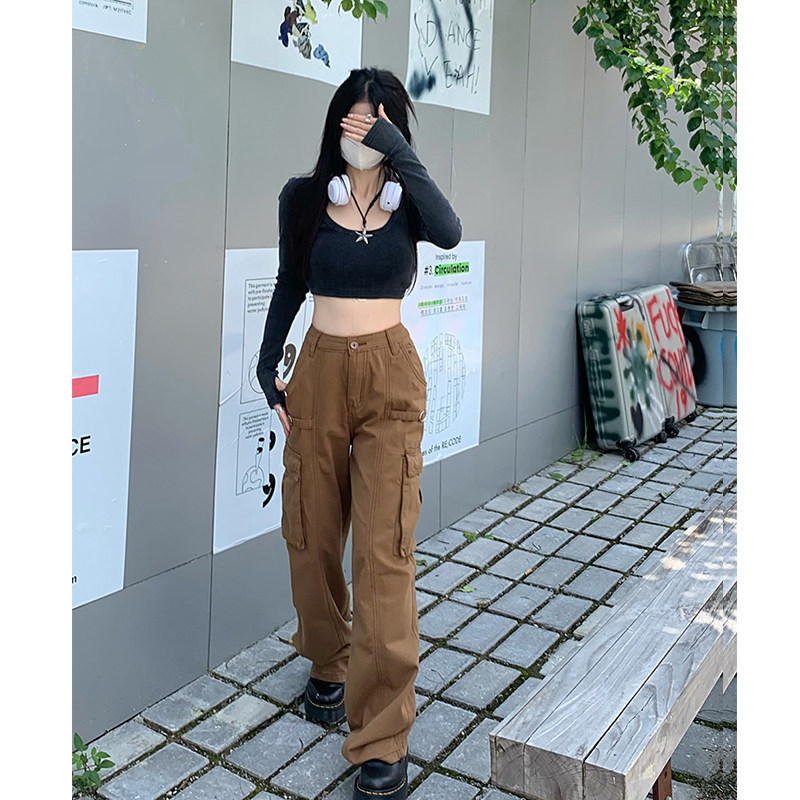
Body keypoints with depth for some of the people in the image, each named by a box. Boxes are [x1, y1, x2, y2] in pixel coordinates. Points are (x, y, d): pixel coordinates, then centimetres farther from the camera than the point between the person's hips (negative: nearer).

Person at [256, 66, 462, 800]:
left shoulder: (407, 201, 1)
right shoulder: (302, 198, 3)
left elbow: (450, 234, -22)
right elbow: (289, 286, 12)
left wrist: (399, 153, -21)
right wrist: (267, 366, 5)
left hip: (391, 376, -2)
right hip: (320, 372, 2)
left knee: (385, 548, -8)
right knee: (311, 535, 10)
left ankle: (383, 738, 0)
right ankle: (329, 664, 37)